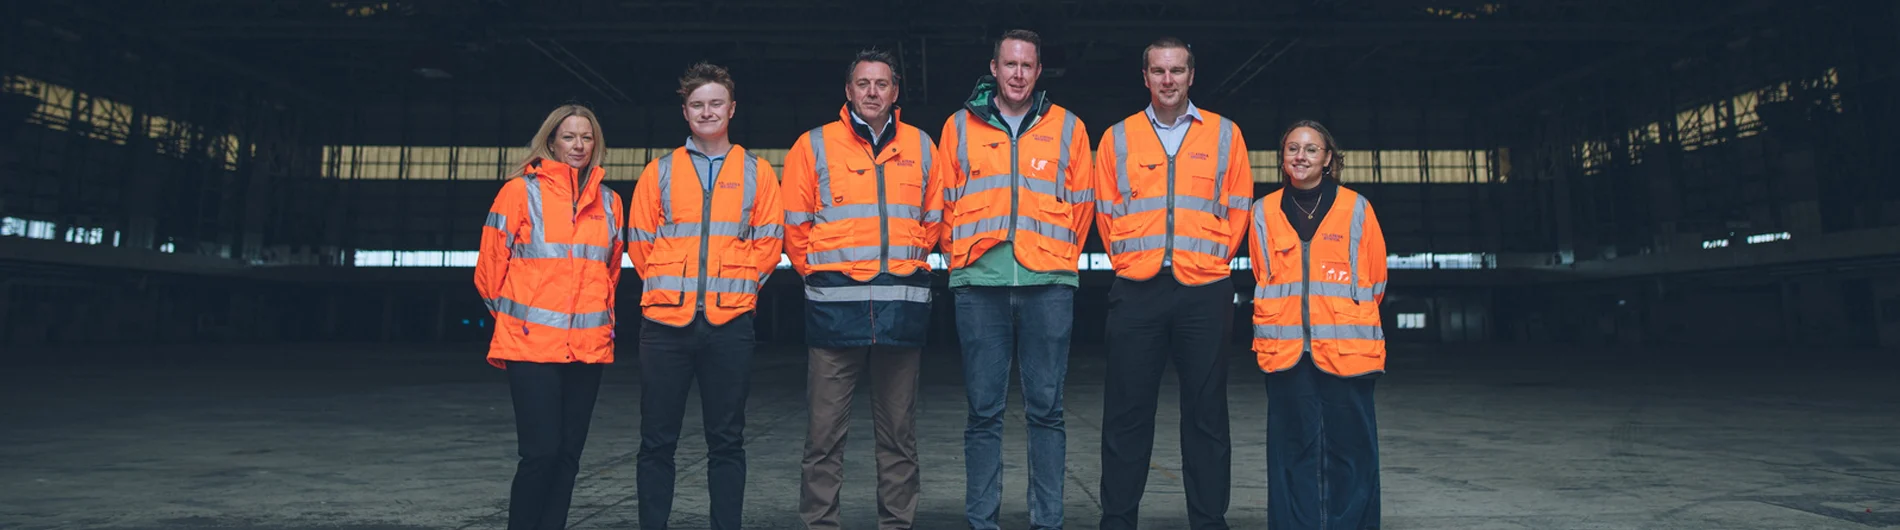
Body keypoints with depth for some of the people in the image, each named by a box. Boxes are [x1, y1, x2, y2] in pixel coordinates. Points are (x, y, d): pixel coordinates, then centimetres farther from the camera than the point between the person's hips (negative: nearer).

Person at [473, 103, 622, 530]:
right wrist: (512, 314, 12)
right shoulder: (521, 191, -1)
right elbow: (492, 262, 3)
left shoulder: (608, 202, 11)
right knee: (541, 452, -7)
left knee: (568, 454, 8)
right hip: (532, 343, -4)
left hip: (589, 346, 4)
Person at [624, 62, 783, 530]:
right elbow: (640, 241, 10)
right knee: (657, 440, 5)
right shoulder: (659, 171, 11)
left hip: (730, 321, -1)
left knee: (727, 440, 5)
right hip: (665, 321, 1)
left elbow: (768, 242, 5)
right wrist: (668, 285, 4)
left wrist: (734, 283, -2)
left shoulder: (757, 172, 9)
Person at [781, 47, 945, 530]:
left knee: (898, 430, 9)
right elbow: (795, 224, 8)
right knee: (826, 430, 1)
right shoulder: (814, 146, 7)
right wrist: (817, 272, 4)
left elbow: (933, 219, 15)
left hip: (903, 303, 2)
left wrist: (908, 265, 9)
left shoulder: (920, 146, 12)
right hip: (835, 304, -2)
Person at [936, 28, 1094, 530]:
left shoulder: (1067, 128, 11)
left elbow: (1081, 205, 13)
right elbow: (946, 204, 13)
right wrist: (964, 257, 8)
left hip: (1047, 285, 0)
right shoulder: (960, 126, 11)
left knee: (1046, 408, 4)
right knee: (983, 409, 3)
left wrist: (1057, 257, 9)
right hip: (980, 285, 0)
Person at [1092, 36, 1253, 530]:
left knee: (1206, 414, 5)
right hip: (1136, 290, 0)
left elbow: (1238, 209, 8)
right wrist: (1128, 259, 4)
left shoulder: (1225, 134, 10)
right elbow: (1106, 212, 11)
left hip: (1205, 291, 0)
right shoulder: (1118, 137, 10)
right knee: (1126, 412, 3)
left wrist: (1213, 259, 2)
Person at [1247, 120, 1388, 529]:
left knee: (1350, 446, 2)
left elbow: (1375, 280, 9)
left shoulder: (1356, 209, 4)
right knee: (1294, 447, 6)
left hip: (1346, 348, -1)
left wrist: (1349, 320, 8)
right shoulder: (1265, 212, 8)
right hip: (1285, 349, 1)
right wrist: (1287, 319, 8)